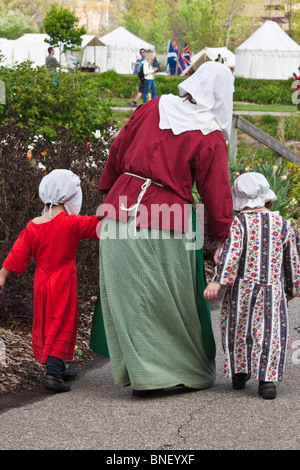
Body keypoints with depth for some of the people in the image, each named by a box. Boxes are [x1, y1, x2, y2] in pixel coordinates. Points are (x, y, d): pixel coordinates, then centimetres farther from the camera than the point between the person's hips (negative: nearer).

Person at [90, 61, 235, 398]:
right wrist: (222, 236, 9)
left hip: (121, 207, 4)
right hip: (166, 219, -4)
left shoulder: (153, 108, 6)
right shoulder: (211, 137, -6)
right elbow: (216, 193, -3)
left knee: (130, 295, 9)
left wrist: (109, 190, 24)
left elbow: (118, 149, 13)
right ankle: (192, 372, 23)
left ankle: (142, 374, 13)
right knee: (172, 299, 9)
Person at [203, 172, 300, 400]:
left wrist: (217, 282, -21)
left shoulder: (238, 223, -5)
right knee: (270, 334, 1)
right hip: (272, 291, 1)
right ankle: (267, 378, -10)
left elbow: (230, 254, -17)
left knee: (238, 332, 15)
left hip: (241, 289, 0)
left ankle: (239, 373, 24)